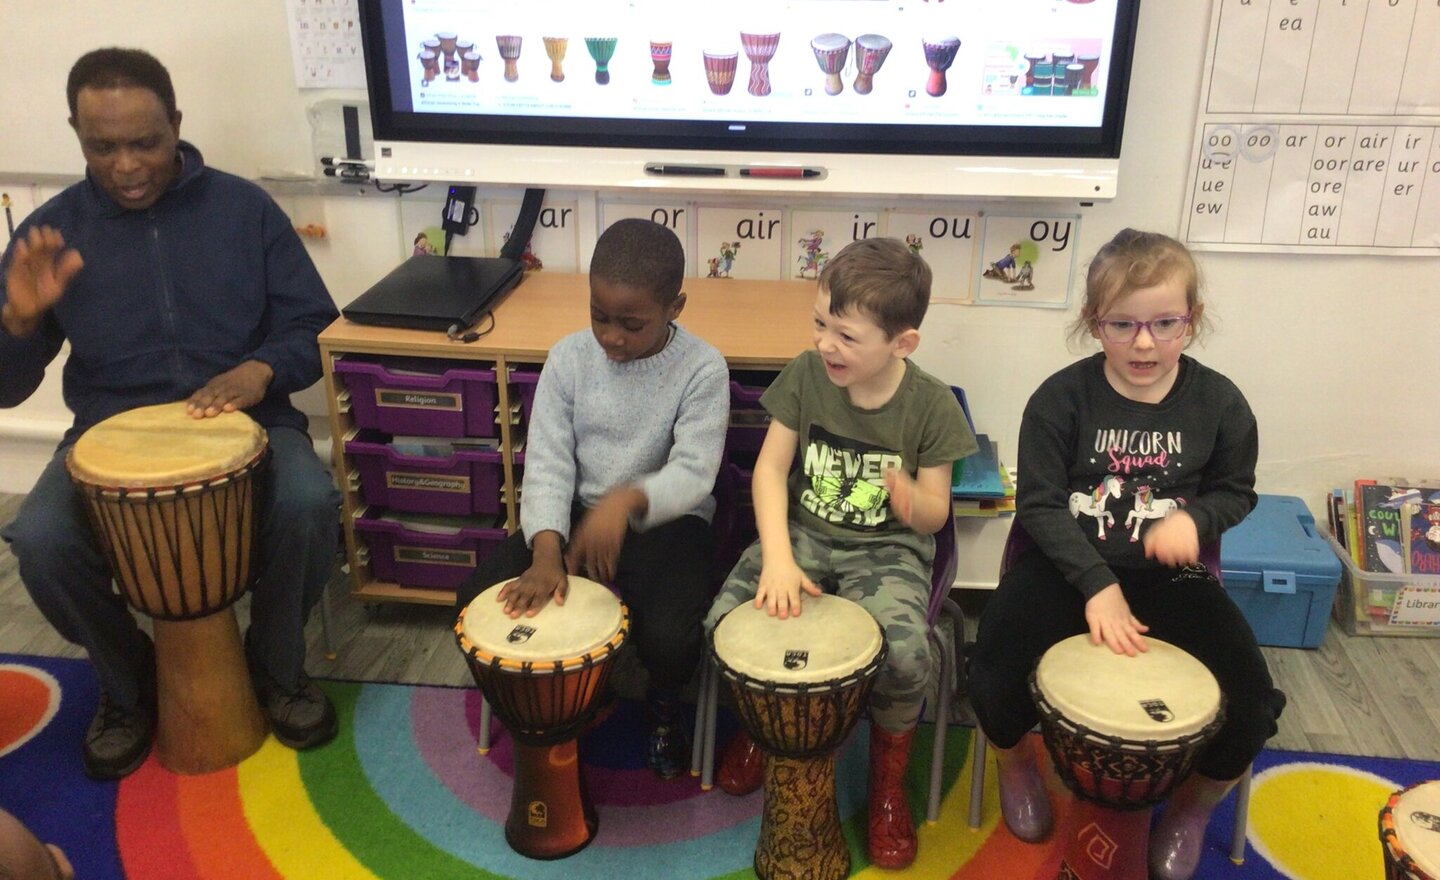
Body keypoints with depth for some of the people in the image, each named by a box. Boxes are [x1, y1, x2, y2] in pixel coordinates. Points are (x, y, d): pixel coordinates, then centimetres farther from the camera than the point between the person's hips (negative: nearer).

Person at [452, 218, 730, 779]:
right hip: (578, 513, 4)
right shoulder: (569, 357, -5)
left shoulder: (702, 370, -14)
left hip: (664, 520, -3)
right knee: (477, 602, -14)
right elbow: (547, 461, -10)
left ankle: (664, 707, 12)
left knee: (670, 639, -29)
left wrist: (628, 501, -44)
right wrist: (546, 549, -27)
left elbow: (693, 473, -22)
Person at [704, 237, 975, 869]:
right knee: (725, 621, -21)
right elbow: (771, 468, -8)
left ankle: (887, 781, 5)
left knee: (906, 655, -30)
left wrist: (913, 500, -30)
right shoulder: (806, 375, -7)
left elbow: (935, 513, -3)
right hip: (803, 533, 3)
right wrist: (777, 560, -22)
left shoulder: (930, 404, -11)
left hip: (887, 549, -2)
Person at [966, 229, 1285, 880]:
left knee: (1250, 710, -15)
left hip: (1173, 576, 2)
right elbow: (1039, 504, -11)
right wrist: (1097, 583, -24)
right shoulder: (1061, 398, -11)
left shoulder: (1219, 403, -5)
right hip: (1068, 565, -1)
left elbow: (1235, 489, 9)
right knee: (994, 676, -23)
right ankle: (1016, 761, 17)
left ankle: (1195, 806, 20)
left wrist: (1194, 518, -15)